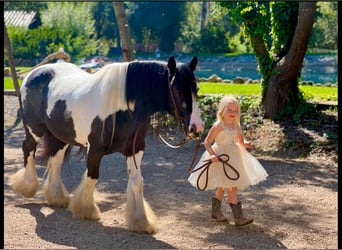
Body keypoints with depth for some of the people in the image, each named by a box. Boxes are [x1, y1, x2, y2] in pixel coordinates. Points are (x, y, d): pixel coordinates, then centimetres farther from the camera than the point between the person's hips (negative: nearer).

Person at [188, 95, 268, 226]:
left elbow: (240, 141, 14)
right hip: (221, 159, -8)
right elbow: (207, 142, -15)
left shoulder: (236, 126, 4)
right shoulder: (218, 126, -16)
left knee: (222, 188, 19)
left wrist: (246, 144, -8)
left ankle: (216, 211, 35)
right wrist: (212, 154, -30)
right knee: (232, 188, -9)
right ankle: (238, 217, -7)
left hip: (232, 159, 8)